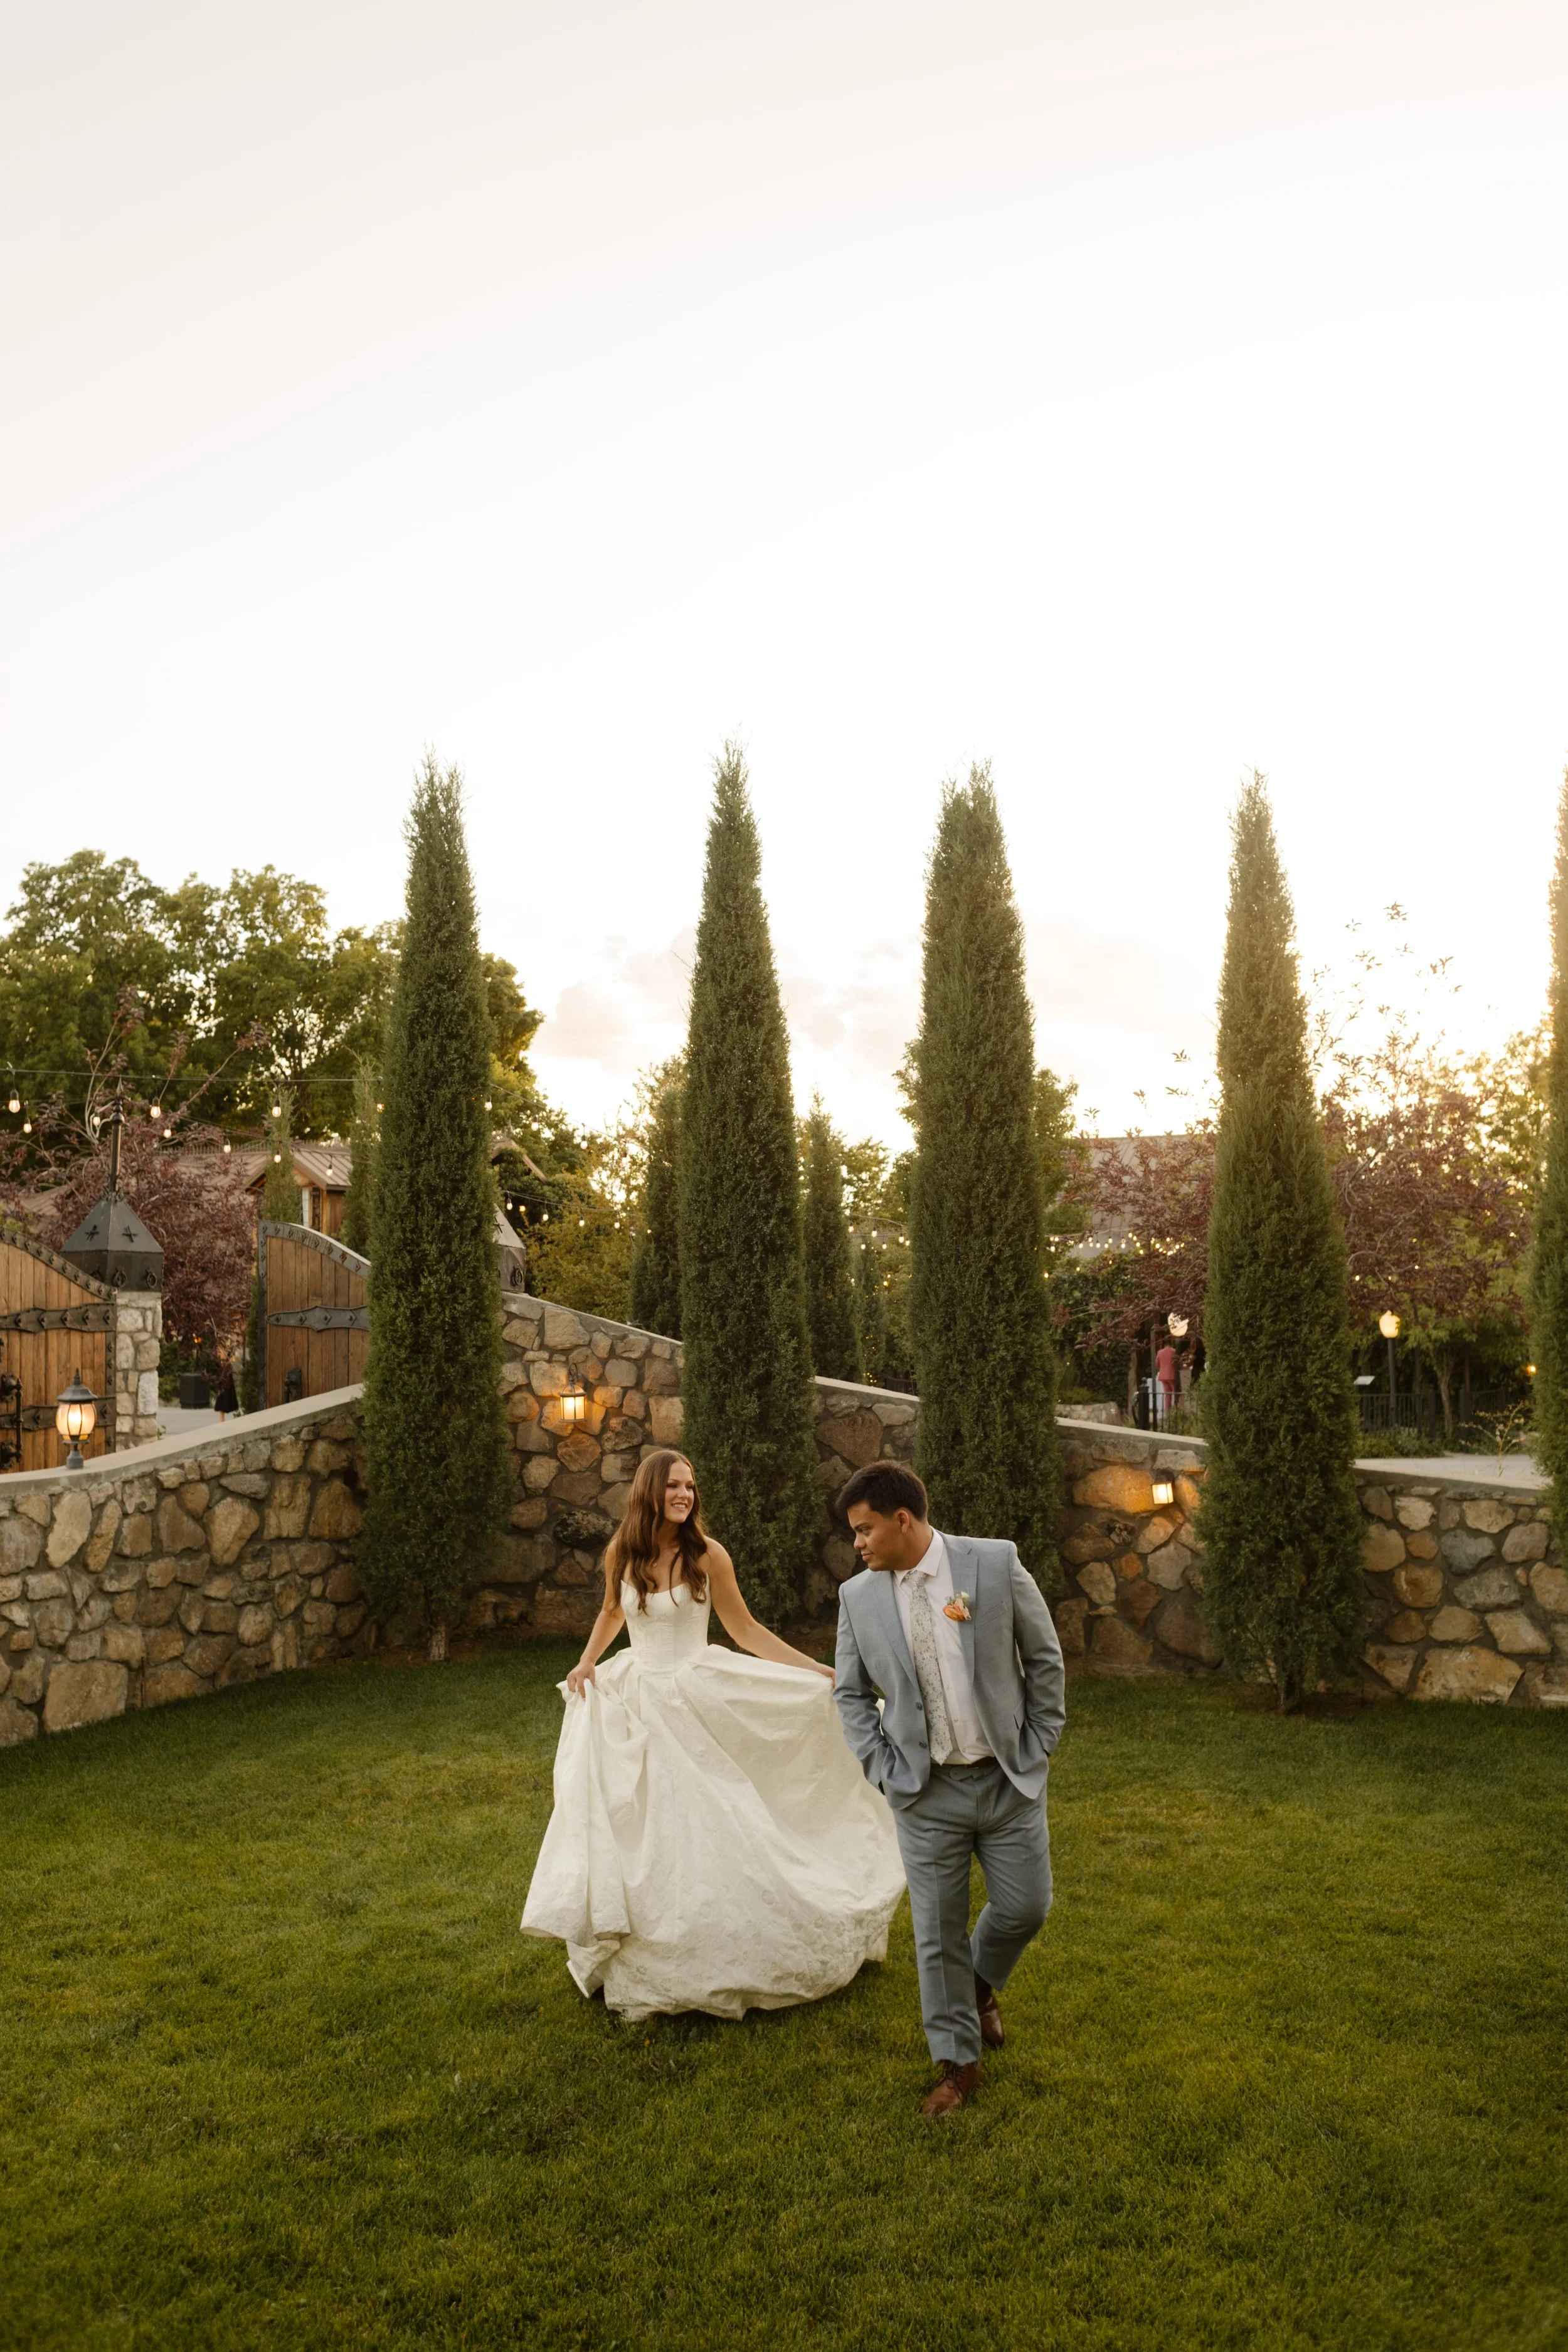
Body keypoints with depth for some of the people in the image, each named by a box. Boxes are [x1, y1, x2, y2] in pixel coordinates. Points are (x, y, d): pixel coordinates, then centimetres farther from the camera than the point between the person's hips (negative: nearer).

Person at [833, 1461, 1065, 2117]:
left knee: (1025, 1907, 7)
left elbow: (1044, 1657, -1)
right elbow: (851, 1692, 7)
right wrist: (881, 1767, -2)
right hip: (925, 1792, 1)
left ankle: (981, 1984, 40)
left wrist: (1038, 1745, -2)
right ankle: (958, 2063, 26)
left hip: (1008, 1779, -1)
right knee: (937, 1933, 6)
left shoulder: (995, 1564, -10)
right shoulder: (858, 1597, -4)